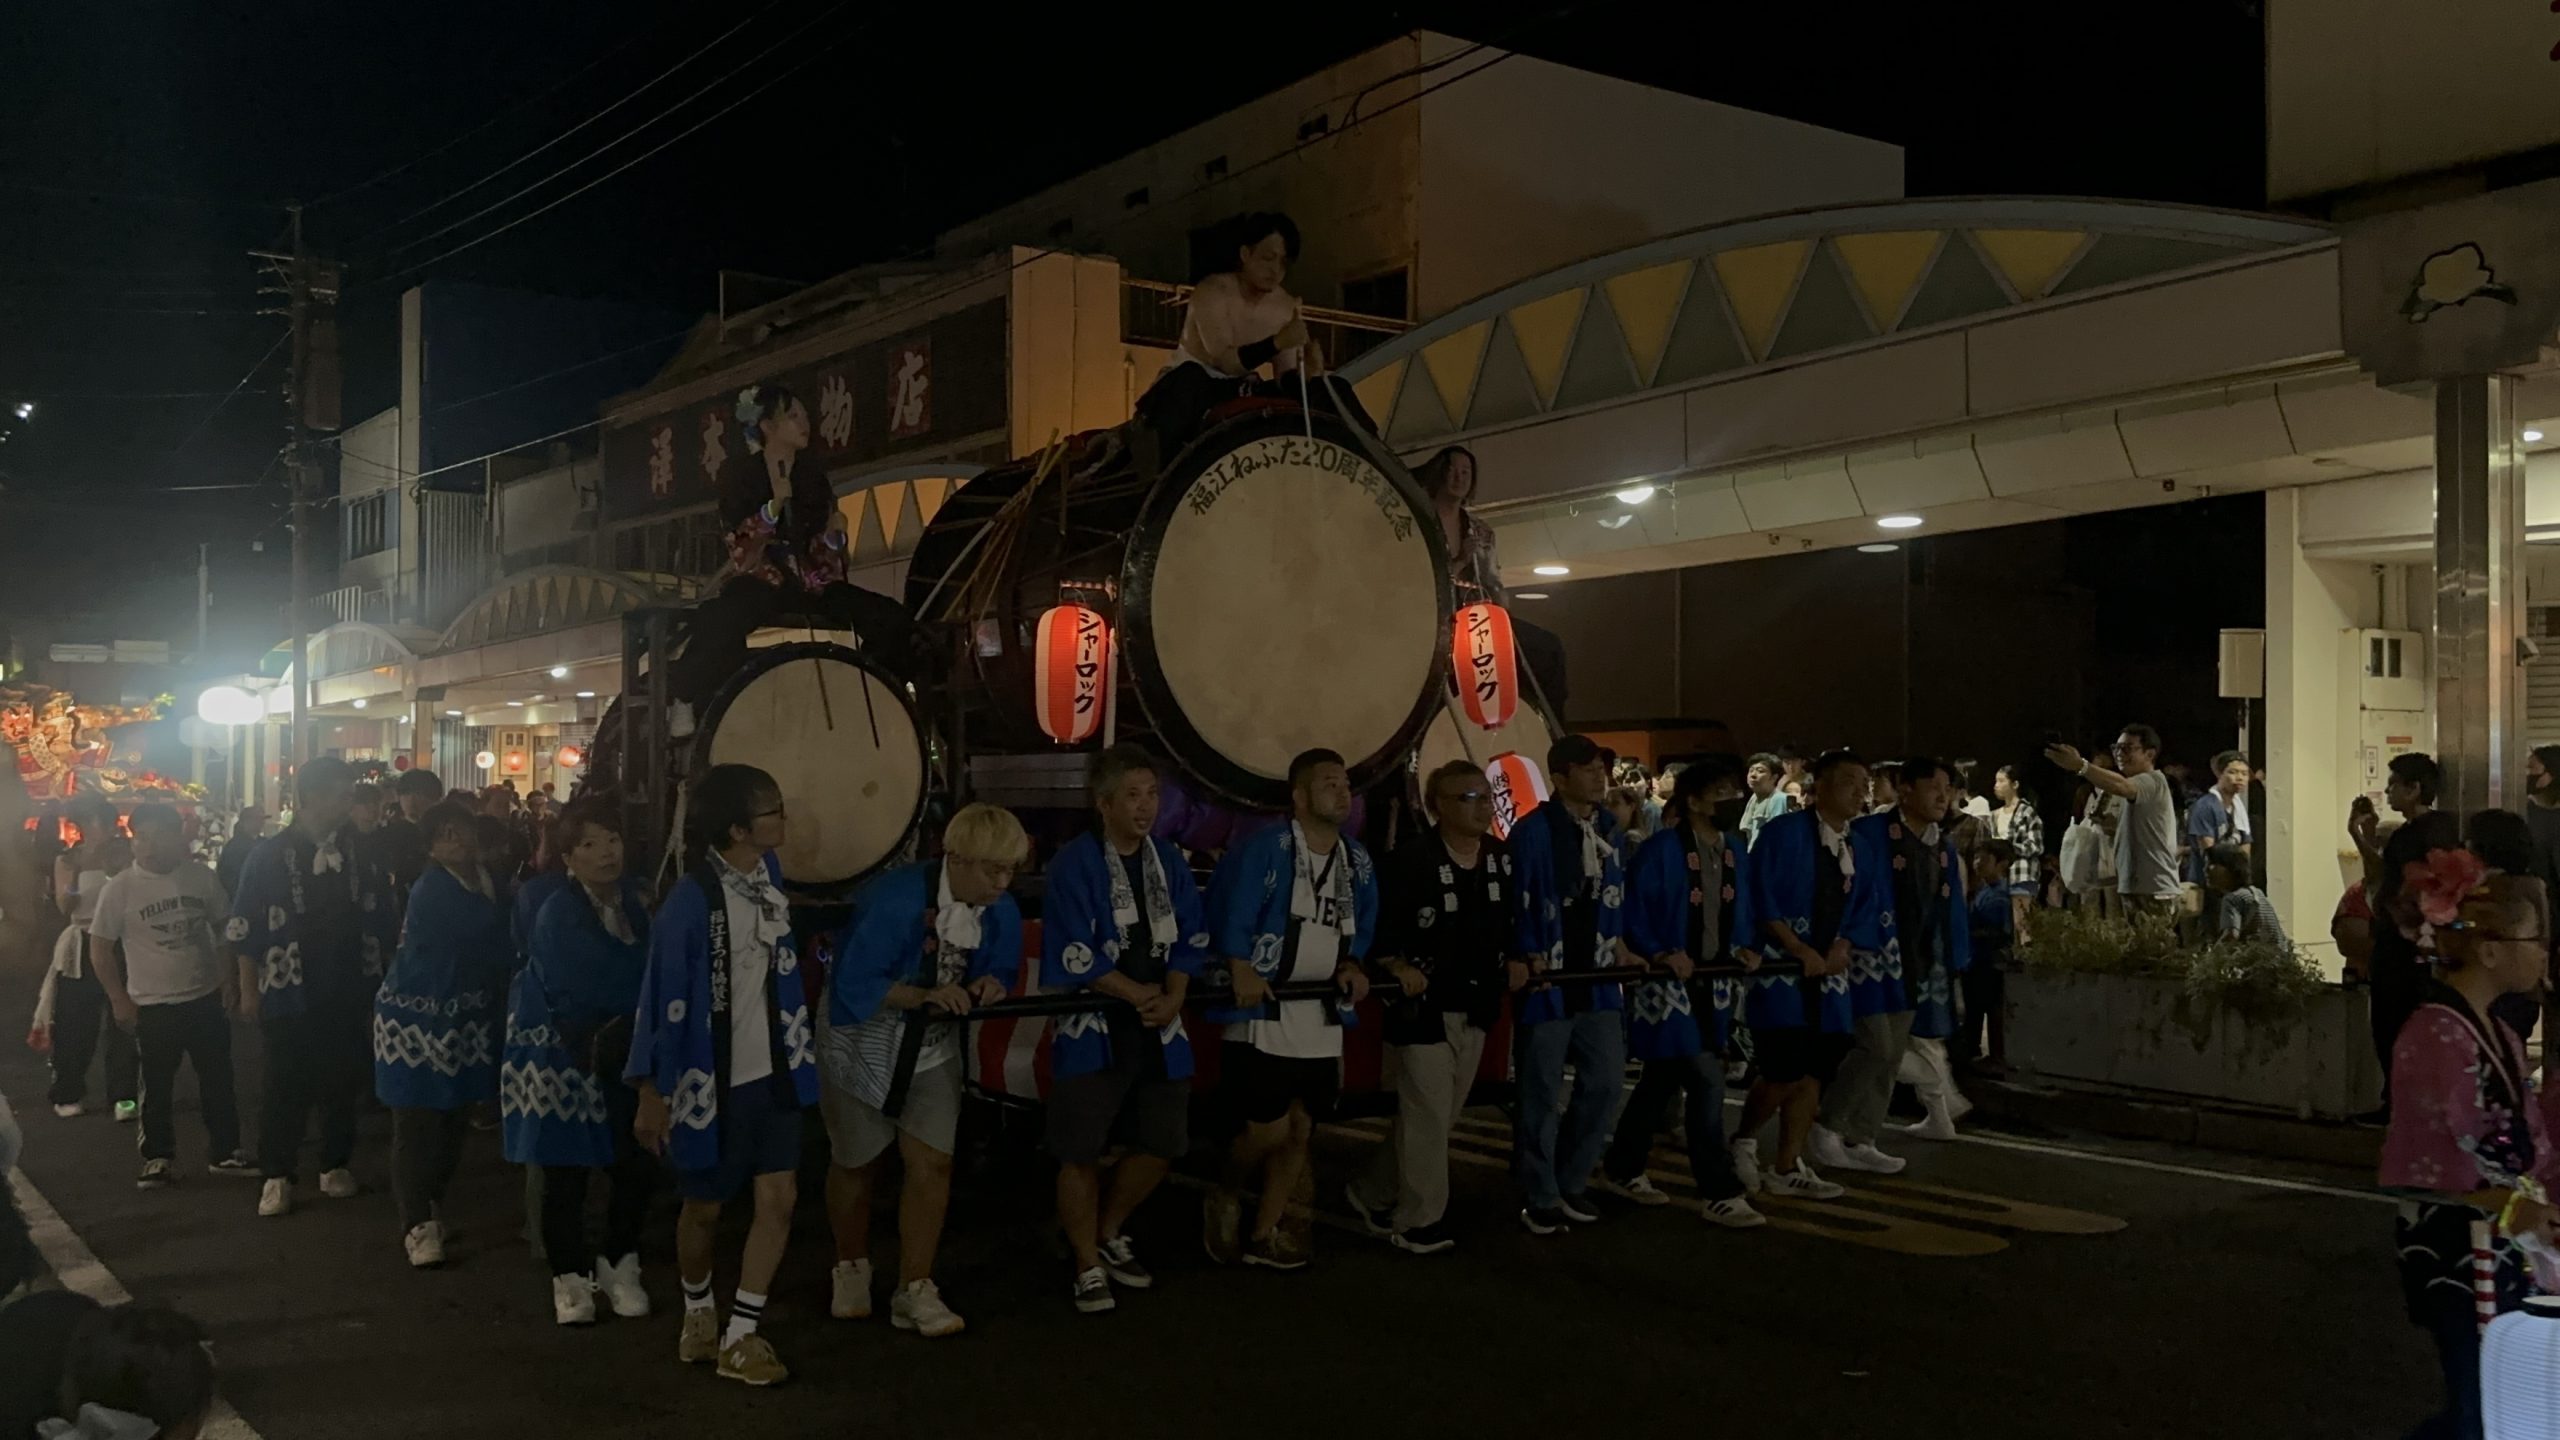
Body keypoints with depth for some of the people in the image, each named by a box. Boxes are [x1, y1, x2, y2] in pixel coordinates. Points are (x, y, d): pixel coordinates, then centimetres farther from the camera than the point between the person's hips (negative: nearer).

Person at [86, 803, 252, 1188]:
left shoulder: (201, 877, -3)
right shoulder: (120, 888, -10)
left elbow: (225, 929, 9)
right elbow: (100, 948, -4)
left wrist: (230, 978, 3)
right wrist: (119, 1000, -7)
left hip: (207, 997, 2)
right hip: (152, 1005, -2)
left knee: (217, 1080, 11)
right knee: (156, 1087, 9)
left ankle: (225, 1152, 23)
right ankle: (157, 1158, 23)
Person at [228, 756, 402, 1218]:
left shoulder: (361, 852, 1)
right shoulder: (270, 855, -5)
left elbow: (384, 922, 7)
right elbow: (245, 928, -3)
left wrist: (381, 979, 7)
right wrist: (249, 990, -4)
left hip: (348, 993, 3)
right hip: (288, 993, -2)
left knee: (343, 1083, 10)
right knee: (285, 1088, 2)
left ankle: (335, 1165, 24)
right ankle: (276, 1176, 13)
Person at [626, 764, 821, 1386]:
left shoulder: (767, 872, -3)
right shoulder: (691, 901, -23)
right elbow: (663, 999, -18)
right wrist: (651, 1093, -14)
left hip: (772, 1069, 5)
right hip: (711, 1079, -5)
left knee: (779, 1197, -1)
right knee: (704, 1207, 13)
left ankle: (739, 1338, 11)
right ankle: (698, 1314, 39)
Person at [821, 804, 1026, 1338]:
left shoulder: (1000, 912, -12)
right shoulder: (895, 899, -30)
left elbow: (1003, 969, 4)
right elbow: (853, 983, -28)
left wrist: (990, 984, -19)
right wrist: (925, 996, -37)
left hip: (935, 1047, 4)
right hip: (865, 1043, -4)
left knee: (932, 1162, -6)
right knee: (856, 1164, 12)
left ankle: (914, 1291, 5)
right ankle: (851, 1270, 36)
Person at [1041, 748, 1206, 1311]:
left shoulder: (1169, 860, 6)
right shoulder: (1074, 863, -12)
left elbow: (1191, 939, 7)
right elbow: (1073, 955, -16)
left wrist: (1173, 997, -9)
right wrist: (1135, 993, -13)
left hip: (1158, 1027, 6)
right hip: (1091, 1026, -6)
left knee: (1161, 1143, 10)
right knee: (1082, 1152, -2)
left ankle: (1109, 1233, 34)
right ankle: (1088, 1267, 15)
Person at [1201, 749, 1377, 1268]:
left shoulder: (1357, 862, 9)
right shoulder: (1264, 849, -13)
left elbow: (1364, 929, 16)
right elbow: (1227, 918, -14)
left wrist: (1350, 965, -1)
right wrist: (1241, 969, -22)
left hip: (1323, 1022, 7)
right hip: (1264, 1017, -7)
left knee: (1300, 1130, 10)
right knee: (1269, 1130, -7)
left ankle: (1263, 1234, 24)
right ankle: (1226, 1198, 24)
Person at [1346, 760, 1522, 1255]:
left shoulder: (1502, 857, 5)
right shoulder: (1412, 858, -15)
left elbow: (1510, 921, 16)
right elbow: (1377, 927, -14)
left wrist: (1514, 959, -1)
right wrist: (1397, 968, -28)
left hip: (1475, 1006, 7)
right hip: (1422, 1005, -7)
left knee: (1444, 1115, 15)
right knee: (1426, 1116, -2)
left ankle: (1372, 1195, 31)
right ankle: (1419, 1222, 11)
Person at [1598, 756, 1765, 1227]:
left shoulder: (1734, 852, 6)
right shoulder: (1660, 850, -16)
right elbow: (1632, 914, -13)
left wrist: (1745, 948, 0)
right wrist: (1662, 955, -22)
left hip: (1713, 982, 8)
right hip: (1669, 984, -8)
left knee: (1663, 1081, 16)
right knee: (1706, 1082, -11)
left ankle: (1622, 1170, 30)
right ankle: (1719, 1192, -2)